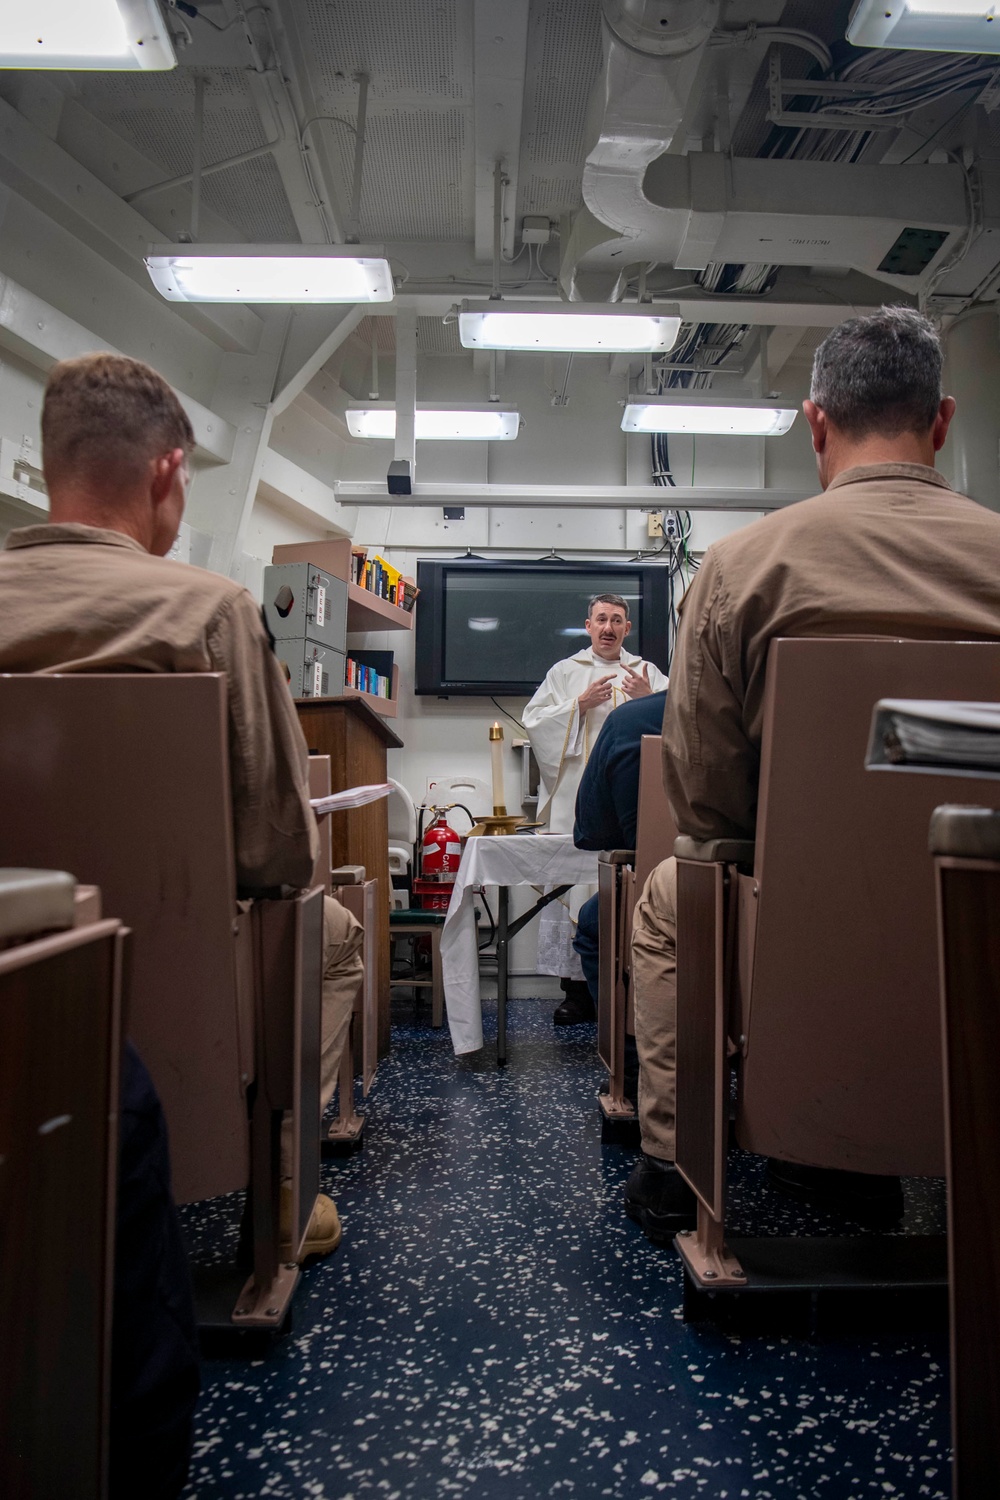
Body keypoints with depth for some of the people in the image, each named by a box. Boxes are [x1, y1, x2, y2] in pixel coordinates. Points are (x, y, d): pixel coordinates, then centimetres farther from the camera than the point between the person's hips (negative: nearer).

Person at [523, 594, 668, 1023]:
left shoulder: (648, 673, 16)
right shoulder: (564, 672, 14)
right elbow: (533, 721, 5)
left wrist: (649, 699, -9)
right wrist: (579, 705, -5)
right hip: (577, 799, 0)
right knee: (574, 884, -5)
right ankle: (577, 989, 3)